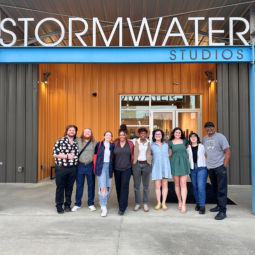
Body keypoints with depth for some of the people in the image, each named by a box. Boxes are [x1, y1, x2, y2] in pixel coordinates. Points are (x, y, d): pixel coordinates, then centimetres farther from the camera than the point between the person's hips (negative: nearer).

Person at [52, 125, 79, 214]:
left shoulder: (76, 143, 10)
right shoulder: (60, 141, -3)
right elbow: (55, 154, -8)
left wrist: (76, 161, 1)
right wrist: (67, 156, -14)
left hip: (72, 169, 4)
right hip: (61, 168, -3)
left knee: (69, 187, 10)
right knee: (60, 187, 6)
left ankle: (67, 205, 24)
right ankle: (59, 206, 19)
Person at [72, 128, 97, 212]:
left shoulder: (95, 142, 3)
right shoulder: (78, 140, 1)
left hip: (90, 166, 0)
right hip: (80, 165, 0)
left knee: (91, 185, 9)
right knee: (79, 185, 9)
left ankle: (91, 204, 23)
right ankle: (77, 204, 21)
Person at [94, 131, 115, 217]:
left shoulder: (112, 146, 8)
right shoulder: (99, 144, 2)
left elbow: (113, 157, 13)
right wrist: (97, 164, 6)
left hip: (109, 167, 3)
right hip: (101, 167, -3)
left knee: (107, 187, 9)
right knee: (102, 187, -10)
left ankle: (103, 203, 27)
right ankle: (104, 207, -7)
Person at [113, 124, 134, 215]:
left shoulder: (130, 143, 1)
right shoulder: (115, 143, 2)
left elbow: (132, 155, 10)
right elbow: (112, 155, 11)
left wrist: (131, 164, 11)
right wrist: (112, 165, 10)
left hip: (127, 168, -2)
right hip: (117, 168, 2)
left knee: (124, 186, -8)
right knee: (118, 186, 9)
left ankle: (122, 208, -5)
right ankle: (122, 203, 29)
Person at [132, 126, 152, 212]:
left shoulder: (149, 142, 8)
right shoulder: (135, 141, 5)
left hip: (146, 164, 1)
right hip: (136, 164, 0)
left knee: (146, 186, 6)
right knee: (136, 185, 5)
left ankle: (145, 204, 16)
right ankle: (137, 203, 16)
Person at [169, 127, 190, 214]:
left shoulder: (184, 141, 7)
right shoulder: (170, 142, 4)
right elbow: (170, 154, 10)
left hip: (183, 163, 0)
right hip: (174, 163, 0)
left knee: (183, 184, -4)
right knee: (177, 184, 6)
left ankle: (183, 204, -2)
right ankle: (179, 201, 22)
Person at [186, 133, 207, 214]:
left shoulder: (202, 146, 7)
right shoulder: (188, 148, 11)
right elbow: (186, 157, 17)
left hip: (202, 168, -3)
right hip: (192, 168, 3)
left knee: (201, 187, -10)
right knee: (195, 187, 6)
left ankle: (202, 206, -6)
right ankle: (198, 203, 21)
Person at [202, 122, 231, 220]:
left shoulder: (220, 137, -5)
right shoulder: (204, 139, 11)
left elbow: (228, 152, -8)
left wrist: (224, 166, -12)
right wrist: (207, 165, 9)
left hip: (220, 166, -6)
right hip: (210, 168, 6)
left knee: (221, 190, -7)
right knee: (215, 189, 14)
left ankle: (222, 211, -4)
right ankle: (219, 205, 28)